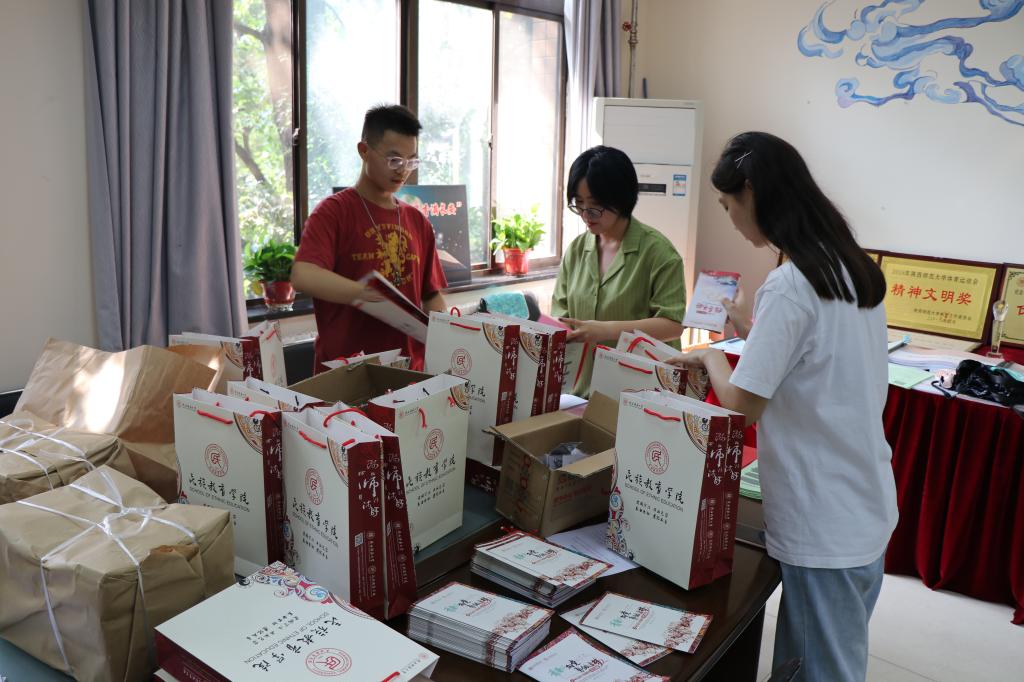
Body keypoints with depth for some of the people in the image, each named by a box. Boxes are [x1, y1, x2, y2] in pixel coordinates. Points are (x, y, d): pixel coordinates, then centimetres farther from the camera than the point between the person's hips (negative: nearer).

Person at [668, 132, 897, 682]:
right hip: (866, 508, 9)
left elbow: (742, 405, -18)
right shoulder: (855, 267, 5)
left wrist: (711, 357, -2)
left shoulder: (789, 285, -22)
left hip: (823, 527, -9)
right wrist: (756, 331, 16)